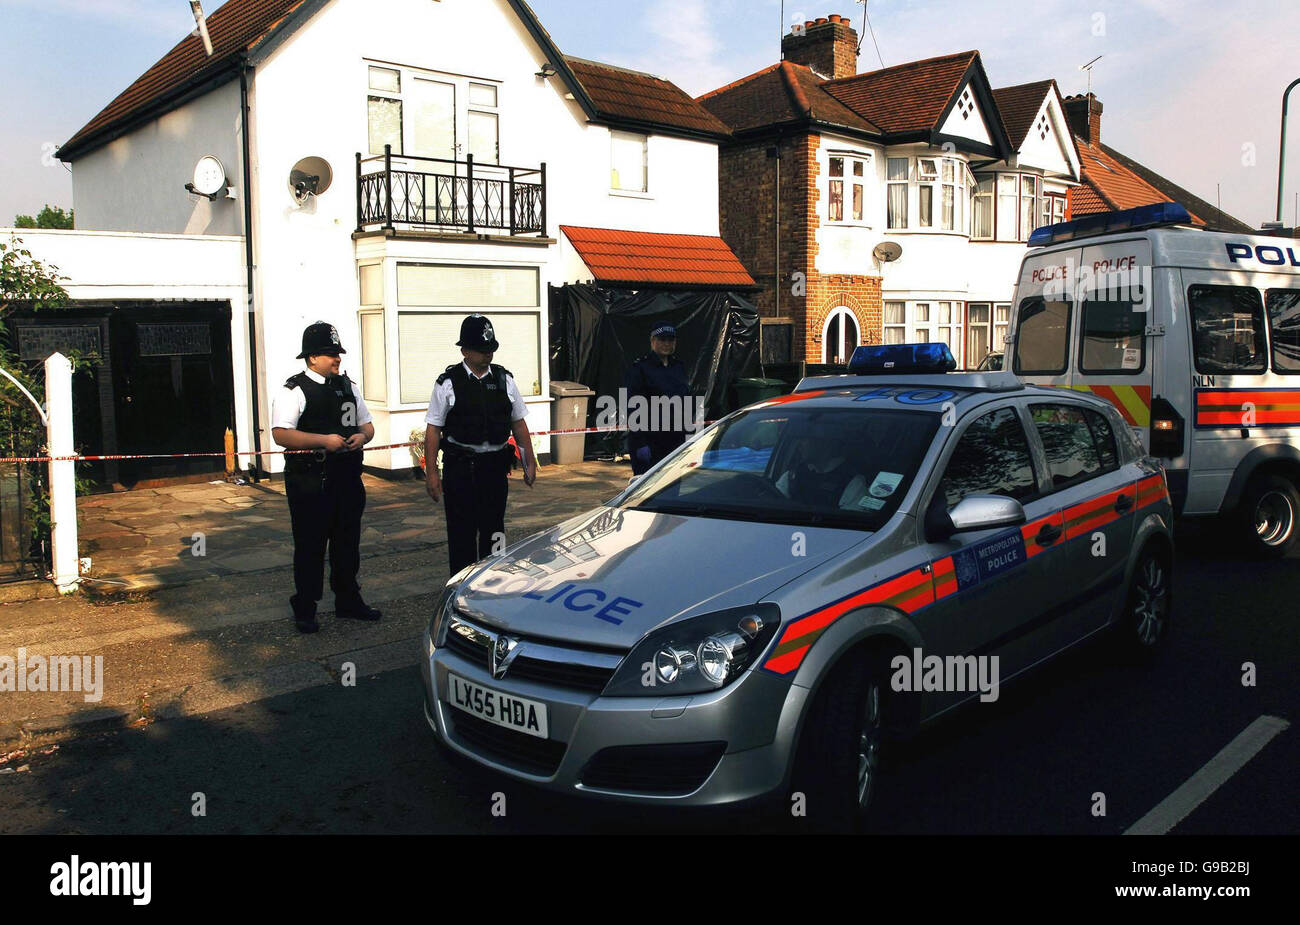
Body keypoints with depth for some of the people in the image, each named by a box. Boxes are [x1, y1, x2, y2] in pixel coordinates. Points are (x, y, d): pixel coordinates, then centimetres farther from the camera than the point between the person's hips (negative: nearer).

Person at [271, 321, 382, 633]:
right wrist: (323, 440, -23)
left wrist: (362, 436, -3)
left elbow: (367, 424, 21)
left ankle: (348, 600, 29)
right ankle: (304, 610, 15)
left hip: (347, 477, 6)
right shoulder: (294, 390, -8)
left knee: (348, 541, 15)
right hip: (310, 482, -6)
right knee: (310, 546, 2)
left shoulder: (347, 386, 14)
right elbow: (281, 433, -17)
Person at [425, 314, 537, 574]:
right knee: (461, 531, 3)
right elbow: (433, 429, -4)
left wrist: (530, 462, 9)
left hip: (496, 464, 3)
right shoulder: (448, 383, -3)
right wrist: (431, 473, -9)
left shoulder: (504, 379, 7)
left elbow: (519, 423, 12)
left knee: (493, 528, 10)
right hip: (460, 466, -3)